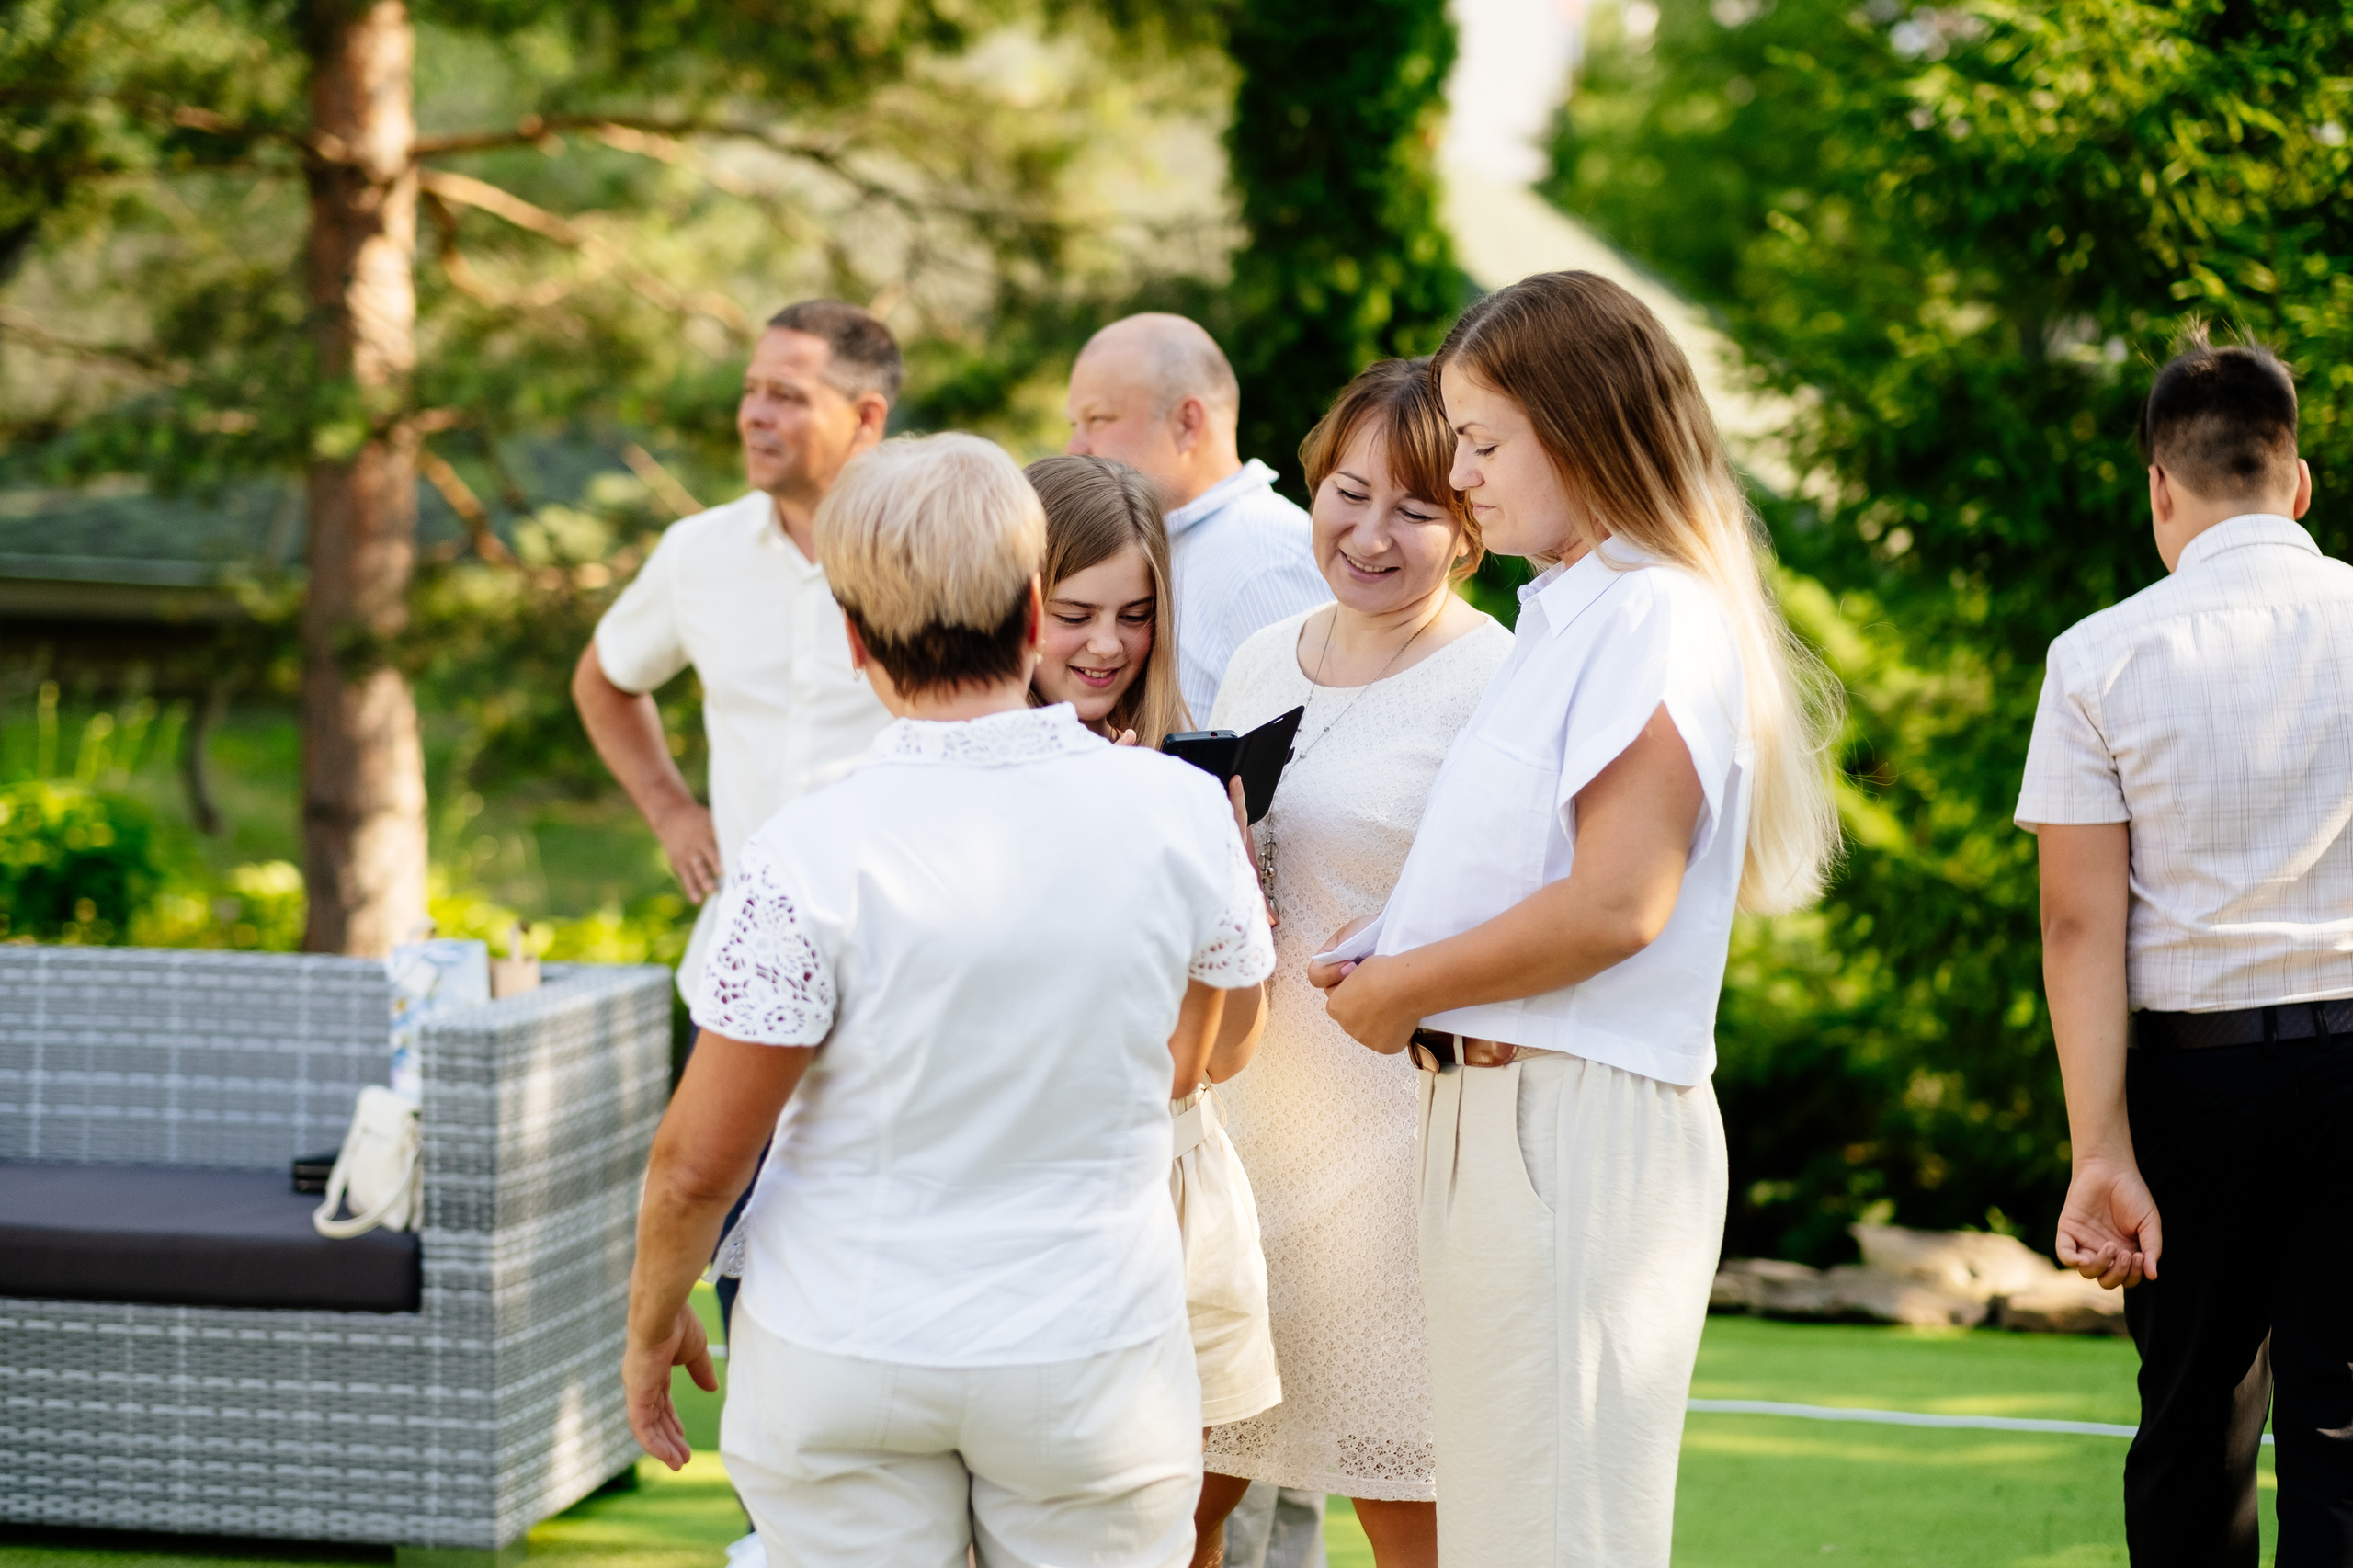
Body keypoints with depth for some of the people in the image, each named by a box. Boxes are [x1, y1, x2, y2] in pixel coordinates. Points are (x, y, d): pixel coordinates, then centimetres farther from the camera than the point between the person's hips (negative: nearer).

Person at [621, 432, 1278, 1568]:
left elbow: (698, 1161, -11)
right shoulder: (1176, 811, -9)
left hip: (844, 1362, -1)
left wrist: (651, 1323, 8)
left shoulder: (813, 854, -17)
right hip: (1091, 1347, 2)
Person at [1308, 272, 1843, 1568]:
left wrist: (1400, 987, -10)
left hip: (1580, 1121, -10)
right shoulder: (1568, 613, 18)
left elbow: (1616, 903, -20)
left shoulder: (1657, 616, -12)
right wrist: (1380, 962, 6)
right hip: (1487, 1102, 10)